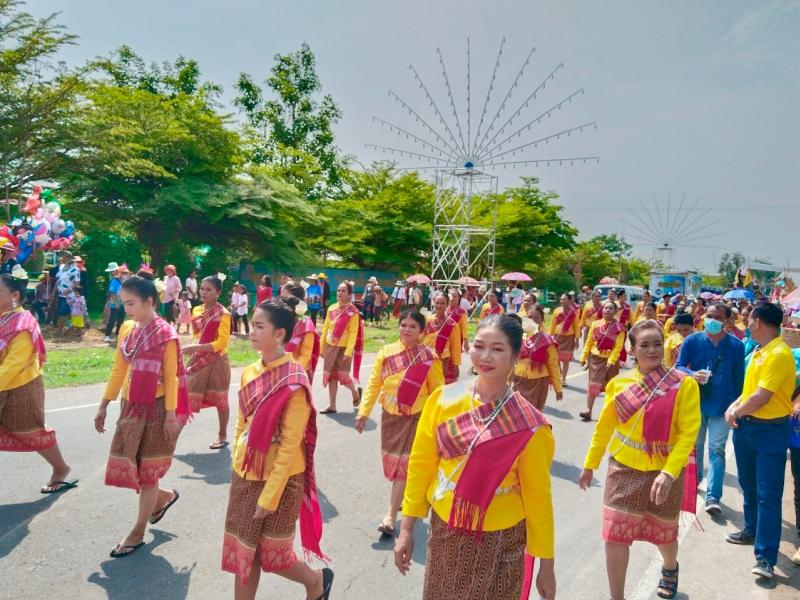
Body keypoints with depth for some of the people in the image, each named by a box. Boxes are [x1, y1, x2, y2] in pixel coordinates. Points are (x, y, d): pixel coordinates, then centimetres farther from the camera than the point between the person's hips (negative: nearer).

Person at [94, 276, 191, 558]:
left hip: (155, 407, -7)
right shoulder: (126, 329, 6)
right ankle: (164, 497, 36)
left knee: (147, 470, 4)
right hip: (131, 406, 7)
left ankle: (138, 532, 19)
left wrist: (171, 415, -15)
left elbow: (171, 377, -13)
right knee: (123, 465, 10)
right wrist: (104, 405, 12)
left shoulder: (165, 334, -13)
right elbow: (118, 370, 12)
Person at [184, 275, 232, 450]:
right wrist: (190, 349, 1)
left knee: (220, 400, 9)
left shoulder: (223, 314, -13)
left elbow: (221, 343, -18)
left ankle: (222, 436, 24)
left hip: (216, 362, -5)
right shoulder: (196, 311, 6)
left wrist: (196, 348, -24)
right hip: (197, 360, 5)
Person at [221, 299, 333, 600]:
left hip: (279, 479, -6)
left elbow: (290, 445, -19)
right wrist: (238, 466, 10)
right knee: (243, 551, 14)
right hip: (245, 475, 6)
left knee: (272, 555, 10)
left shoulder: (293, 381, -20)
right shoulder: (249, 373, 1)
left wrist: (268, 497, -17)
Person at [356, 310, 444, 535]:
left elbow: (437, 393, -5)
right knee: (391, 461, 16)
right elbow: (374, 383, -1)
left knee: (403, 464, -5)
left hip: (416, 416, -4)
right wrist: (364, 411, -6)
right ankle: (401, 498, 38)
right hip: (390, 414, 4)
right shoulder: (386, 352, -3)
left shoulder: (429, 358, -12)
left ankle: (390, 516, -1)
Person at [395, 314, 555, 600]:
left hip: (498, 537, -2)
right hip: (444, 527, 3)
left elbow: (537, 494, -7)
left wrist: (546, 563, -1)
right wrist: (407, 527, 1)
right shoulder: (443, 398, -10)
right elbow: (421, 463, -2)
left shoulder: (528, 424, -15)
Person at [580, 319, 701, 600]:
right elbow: (604, 427, 6)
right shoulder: (618, 384, -4)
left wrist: (669, 472, -26)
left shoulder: (684, 385, -12)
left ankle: (670, 568, 55)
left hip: (665, 472, -1)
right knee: (615, 536, 1)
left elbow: (688, 433, -16)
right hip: (624, 469, 2)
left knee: (664, 533, 20)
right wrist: (589, 464, 11)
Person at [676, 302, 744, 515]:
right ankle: (693, 481, 39)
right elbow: (679, 367, -5)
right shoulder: (692, 341, -4)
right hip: (696, 402, 2)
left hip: (722, 405, -1)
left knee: (717, 449, -2)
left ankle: (713, 497, -2)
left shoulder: (736, 346, -3)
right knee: (694, 445, 18)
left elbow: (738, 378, 2)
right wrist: (693, 375, -26)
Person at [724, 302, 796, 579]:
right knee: (749, 486, 21)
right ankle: (752, 530, 39)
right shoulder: (759, 351, 9)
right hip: (746, 426, 9)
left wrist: (737, 412, -8)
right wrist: (733, 407, 2)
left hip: (770, 431, -9)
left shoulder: (780, 354, -19)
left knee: (768, 495, -5)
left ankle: (766, 557, -1)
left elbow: (761, 397, -22)